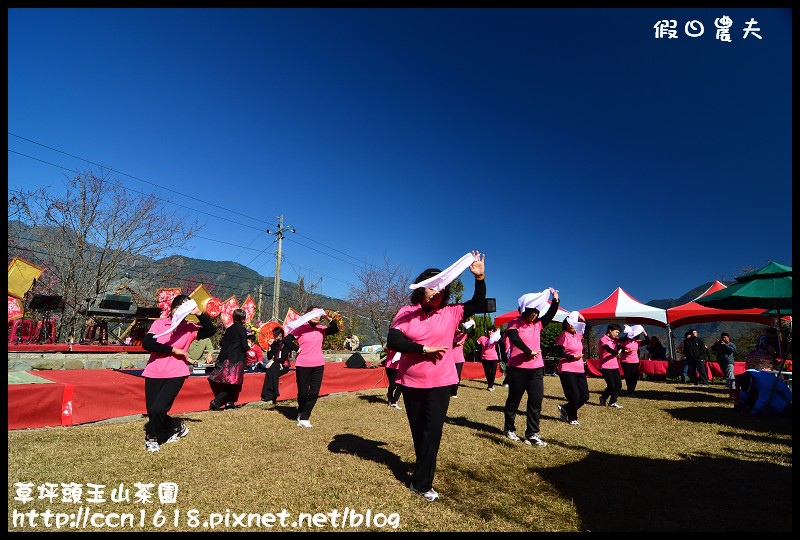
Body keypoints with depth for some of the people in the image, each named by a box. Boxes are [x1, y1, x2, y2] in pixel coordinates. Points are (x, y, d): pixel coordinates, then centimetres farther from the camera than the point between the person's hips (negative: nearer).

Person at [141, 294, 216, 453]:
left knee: (158, 409, -13)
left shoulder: (190, 328, -2)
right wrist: (173, 350, -14)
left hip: (176, 374, -2)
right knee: (152, 411, 6)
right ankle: (177, 427, 34)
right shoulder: (159, 323, -1)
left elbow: (211, 331, -16)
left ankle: (152, 437, 17)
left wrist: (198, 313, -24)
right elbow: (146, 343, -14)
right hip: (154, 373, 2)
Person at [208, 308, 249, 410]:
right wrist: (248, 347, 7)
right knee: (231, 383, -2)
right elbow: (244, 346, -13)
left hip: (226, 358, 7)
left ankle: (229, 402, 17)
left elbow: (222, 343, 9)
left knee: (228, 382, 14)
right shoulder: (242, 329, -10)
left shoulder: (229, 328, 9)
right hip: (237, 359, -7)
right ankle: (216, 401, -12)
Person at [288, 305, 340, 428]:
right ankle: (301, 412, 34)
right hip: (303, 365, -4)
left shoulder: (321, 329, 5)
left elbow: (335, 330, -8)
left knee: (314, 393, 3)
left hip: (318, 365, 4)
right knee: (303, 393, 4)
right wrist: (296, 348, -15)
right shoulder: (301, 328, -7)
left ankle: (304, 417, 16)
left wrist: (329, 319, -20)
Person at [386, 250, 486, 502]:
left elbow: (478, 305, -5)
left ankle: (421, 483, 13)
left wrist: (480, 278, -20)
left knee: (432, 432, -1)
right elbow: (392, 341, -16)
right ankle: (423, 468, 41)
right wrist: (425, 349, -20)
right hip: (411, 383, 1)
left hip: (440, 383, 0)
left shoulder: (450, 313, -3)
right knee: (418, 430, 17)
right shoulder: (406, 312, -7)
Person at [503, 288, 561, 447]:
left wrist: (555, 300, -13)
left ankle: (532, 434, 9)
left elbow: (550, 314, 1)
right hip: (518, 369, -5)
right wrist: (529, 352, -21)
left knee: (536, 400, 2)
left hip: (536, 369, 6)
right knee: (514, 400, 8)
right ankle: (509, 429, 25)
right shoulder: (514, 324, -8)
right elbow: (515, 339, -24)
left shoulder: (538, 324, 10)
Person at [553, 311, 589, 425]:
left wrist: (583, 320, 11)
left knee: (585, 396, 9)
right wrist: (573, 357, -15)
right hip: (567, 371, -7)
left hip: (579, 370, 7)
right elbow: (559, 353, -16)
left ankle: (565, 409, 26)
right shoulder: (564, 336, -10)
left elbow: (588, 328, 28)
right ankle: (572, 418, 20)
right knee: (575, 397, -3)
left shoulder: (578, 335, 11)